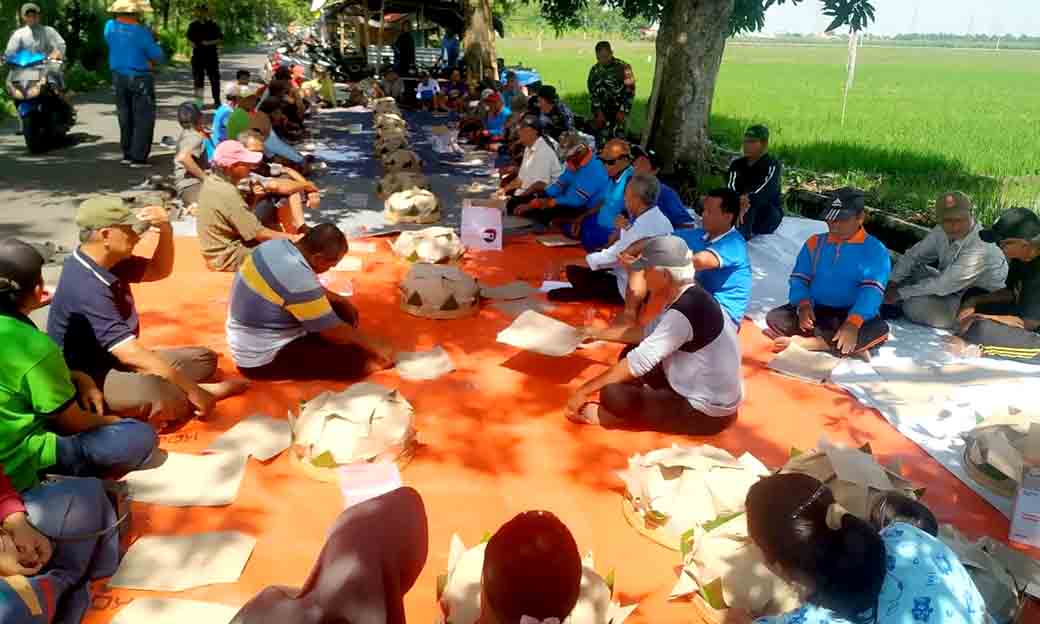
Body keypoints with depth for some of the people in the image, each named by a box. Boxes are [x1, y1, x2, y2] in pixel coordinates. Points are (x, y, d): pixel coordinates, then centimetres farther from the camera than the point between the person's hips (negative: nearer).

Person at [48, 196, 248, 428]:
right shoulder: (85, 287, -27)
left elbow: (159, 271, 14)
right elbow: (131, 354, -31)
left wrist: (166, 230, -7)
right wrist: (193, 390, -27)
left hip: (116, 361, 10)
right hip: (86, 380, -10)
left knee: (204, 359, 9)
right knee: (161, 394, -37)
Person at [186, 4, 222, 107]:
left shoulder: (213, 25, -3)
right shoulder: (193, 25, 8)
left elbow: (221, 39, -3)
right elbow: (188, 37, 19)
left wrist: (210, 43, -16)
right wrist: (191, 43, -2)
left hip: (211, 55, -3)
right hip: (198, 55, 3)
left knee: (214, 79, 0)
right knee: (198, 78, 7)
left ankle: (217, 101, 10)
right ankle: (198, 101, 16)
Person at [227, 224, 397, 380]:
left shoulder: (277, 245, -5)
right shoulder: (298, 280, -32)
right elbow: (335, 332, -20)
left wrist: (340, 300, 7)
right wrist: (376, 345, -7)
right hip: (263, 358, -10)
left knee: (345, 311, 10)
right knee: (356, 359, -16)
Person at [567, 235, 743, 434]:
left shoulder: (684, 312, -28)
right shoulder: (689, 297, 1)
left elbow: (638, 362, -27)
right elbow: (648, 332, 15)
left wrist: (585, 390, -19)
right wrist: (597, 333, 15)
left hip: (707, 413, -9)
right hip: (707, 394, 10)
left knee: (612, 395, -21)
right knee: (630, 353, 14)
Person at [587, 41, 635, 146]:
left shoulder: (623, 67, -7)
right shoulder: (594, 70, 4)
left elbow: (630, 91, -6)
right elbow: (592, 93, 6)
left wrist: (623, 111, -11)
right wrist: (598, 112, -4)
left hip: (619, 111, -3)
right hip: (601, 111, 3)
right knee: (602, 142, 1)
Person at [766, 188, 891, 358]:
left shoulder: (875, 250, -2)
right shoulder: (815, 242, 10)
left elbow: (871, 291, -15)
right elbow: (799, 279, 5)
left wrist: (853, 323, -33)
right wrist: (803, 305, -18)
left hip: (852, 316, -2)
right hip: (815, 311, 3)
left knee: (879, 330, -33)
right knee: (774, 317, -22)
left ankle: (807, 343, -34)